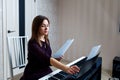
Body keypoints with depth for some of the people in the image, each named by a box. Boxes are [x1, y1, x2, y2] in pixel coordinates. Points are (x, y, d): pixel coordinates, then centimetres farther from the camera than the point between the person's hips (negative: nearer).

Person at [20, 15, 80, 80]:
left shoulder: (46, 41, 4)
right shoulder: (32, 43, -18)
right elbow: (46, 59, -32)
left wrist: (56, 59, -6)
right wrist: (66, 68, -42)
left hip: (46, 72, 6)